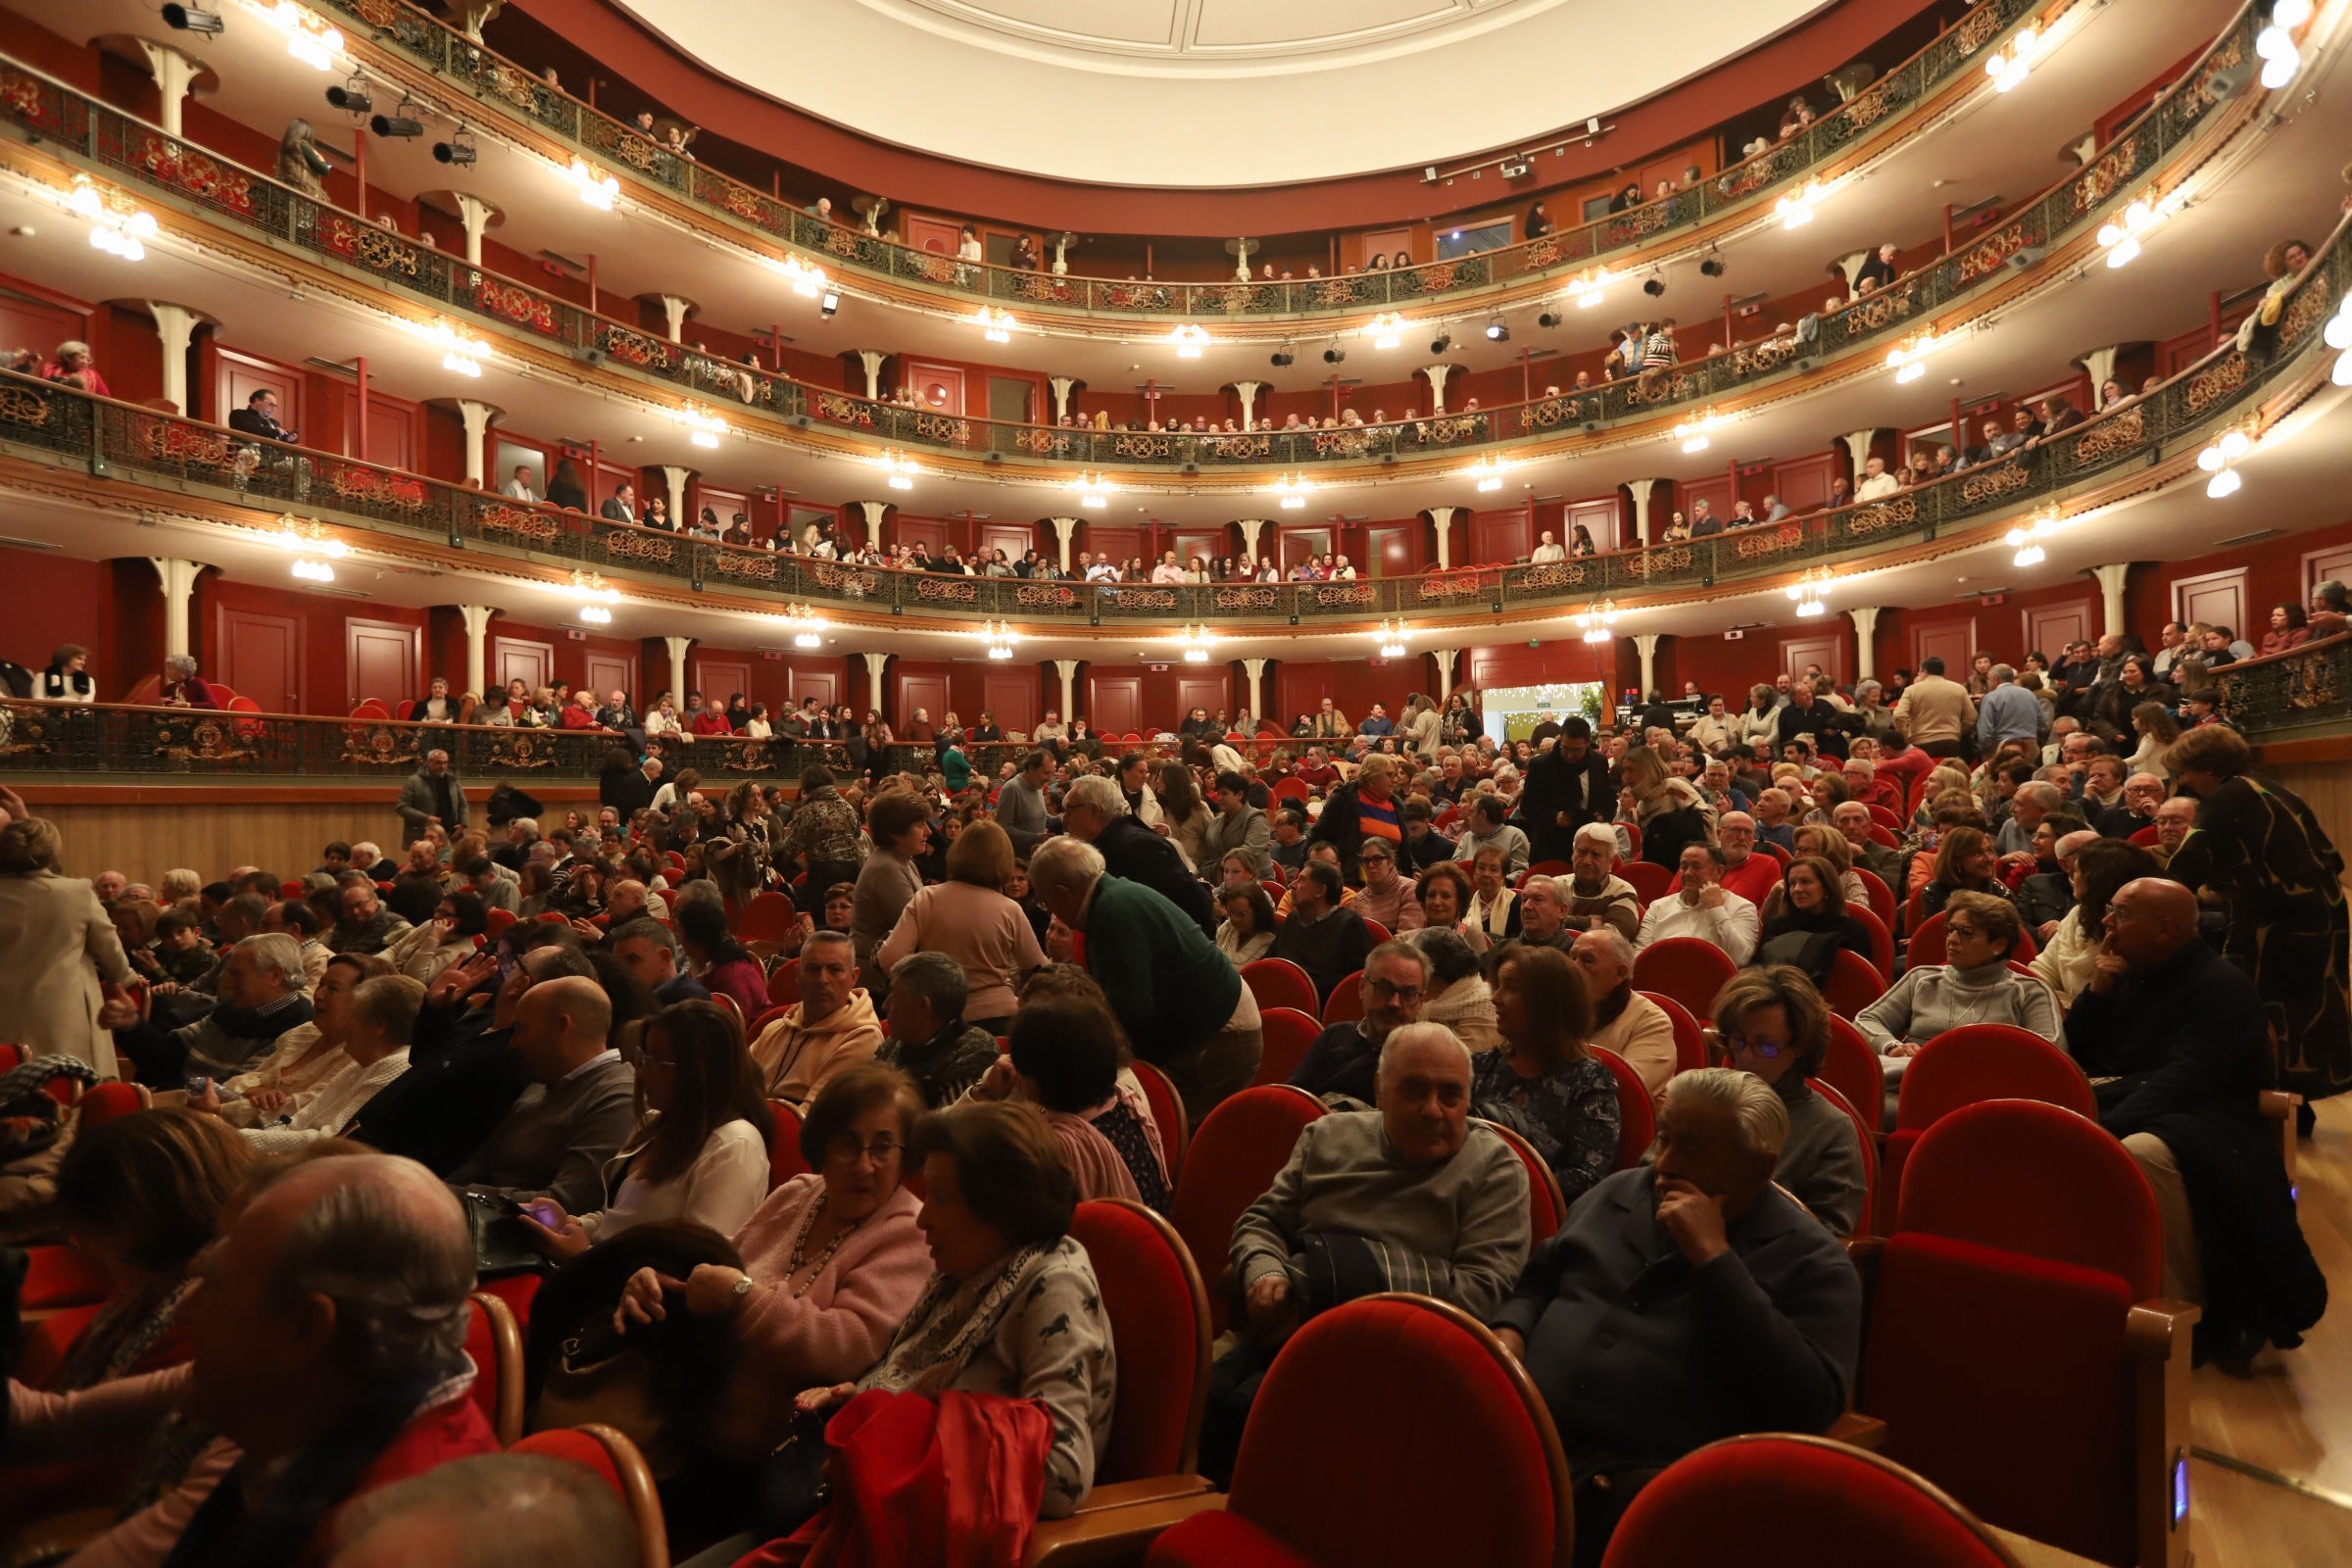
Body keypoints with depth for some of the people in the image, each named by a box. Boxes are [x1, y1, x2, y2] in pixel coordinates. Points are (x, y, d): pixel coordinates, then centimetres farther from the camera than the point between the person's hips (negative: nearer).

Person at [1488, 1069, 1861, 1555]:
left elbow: (1811, 1406, -12)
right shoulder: (1618, 1193, 16)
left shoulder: (1813, 1260, 1)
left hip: (1646, 1481, -4)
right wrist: (1508, 1332, 3)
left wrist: (1713, 1257, -14)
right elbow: (1537, 1284, 25)